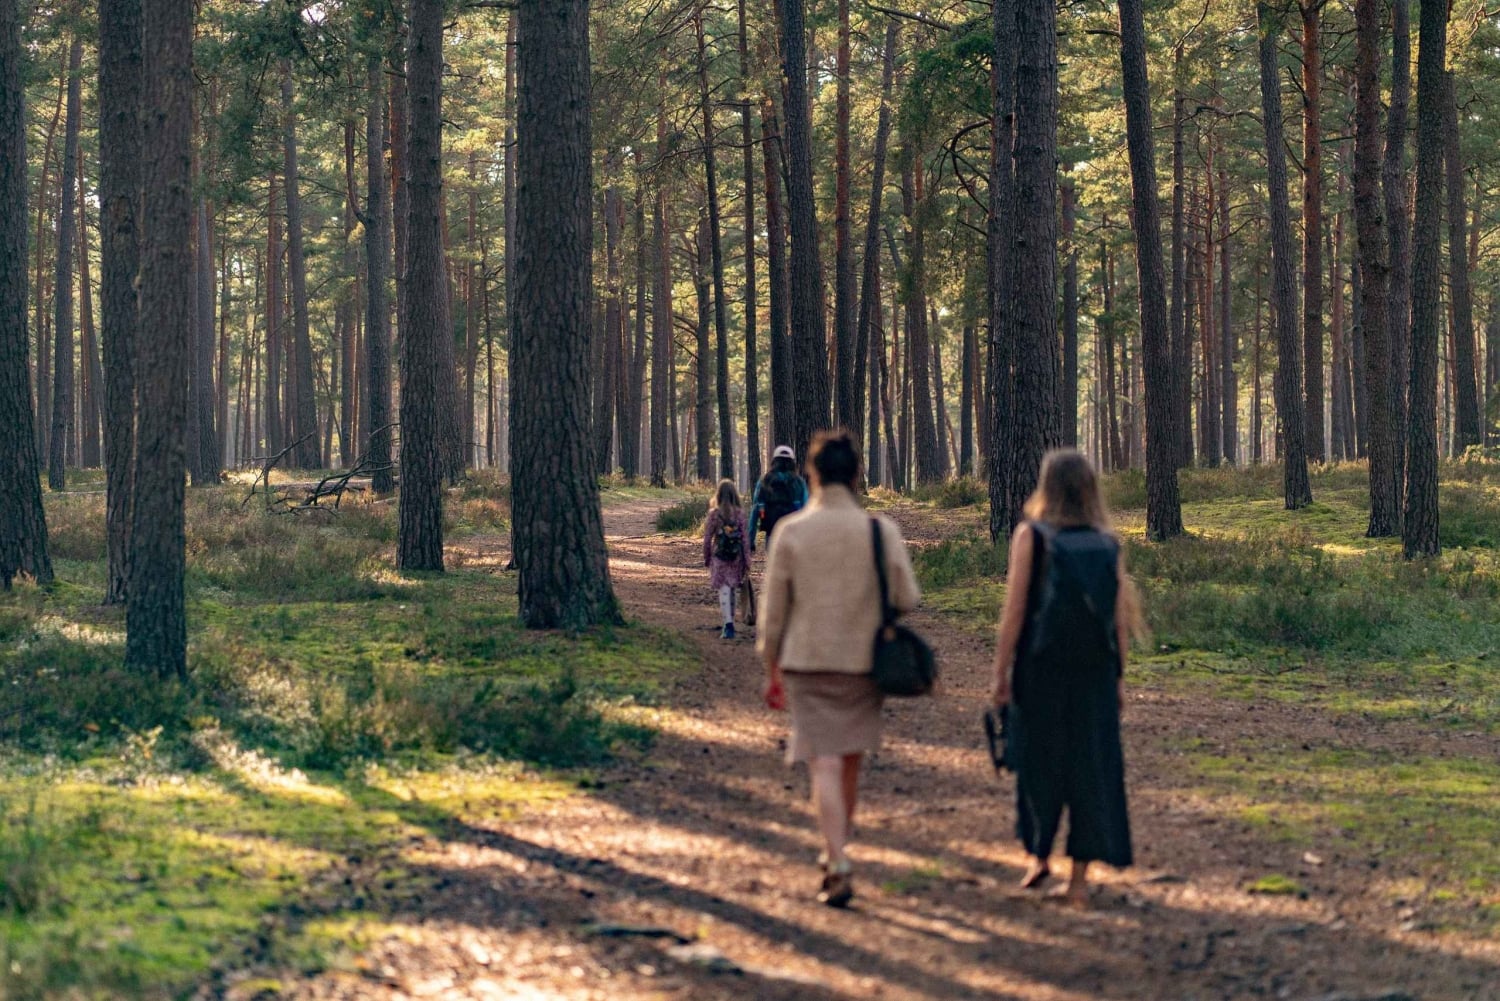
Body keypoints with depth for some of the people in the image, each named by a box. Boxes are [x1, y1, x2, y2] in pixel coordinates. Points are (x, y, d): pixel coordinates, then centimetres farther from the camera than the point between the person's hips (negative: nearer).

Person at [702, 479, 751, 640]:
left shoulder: (714, 514, -6)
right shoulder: (740, 513, -1)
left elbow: (707, 538, -3)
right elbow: (745, 538, -1)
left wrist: (706, 558, 10)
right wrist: (747, 560, 4)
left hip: (719, 556, -3)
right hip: (736, 557, 3)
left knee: (724, 591, -5)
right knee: (731, 590, 17)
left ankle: (728, 625, -17)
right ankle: (730, 622, 27)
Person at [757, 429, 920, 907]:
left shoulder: (790, 531, -6)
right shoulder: (882, 530, -6)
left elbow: (773, 607, -2)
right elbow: (908, 599, -6)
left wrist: (772, 669, 8)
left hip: (806, 662, -1)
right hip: (863, 661, 1)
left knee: (825, 766, -3)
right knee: (850, 763, 18)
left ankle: (840, 869, -14)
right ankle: (835, 854, 31)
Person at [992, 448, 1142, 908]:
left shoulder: (1031, 535, -6)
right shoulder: (1107, 543, 3)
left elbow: (1014, 610, -9)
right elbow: (1122, 616, 2)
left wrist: (1001, 672, -4)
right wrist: (1119, 676, 11)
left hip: (1041, 666, -2)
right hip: (1095, 673, 2)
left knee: (1038, 758, 15)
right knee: (1091, 765, 5)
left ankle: (1039, 854, 19)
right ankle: (1080, 877, 5)